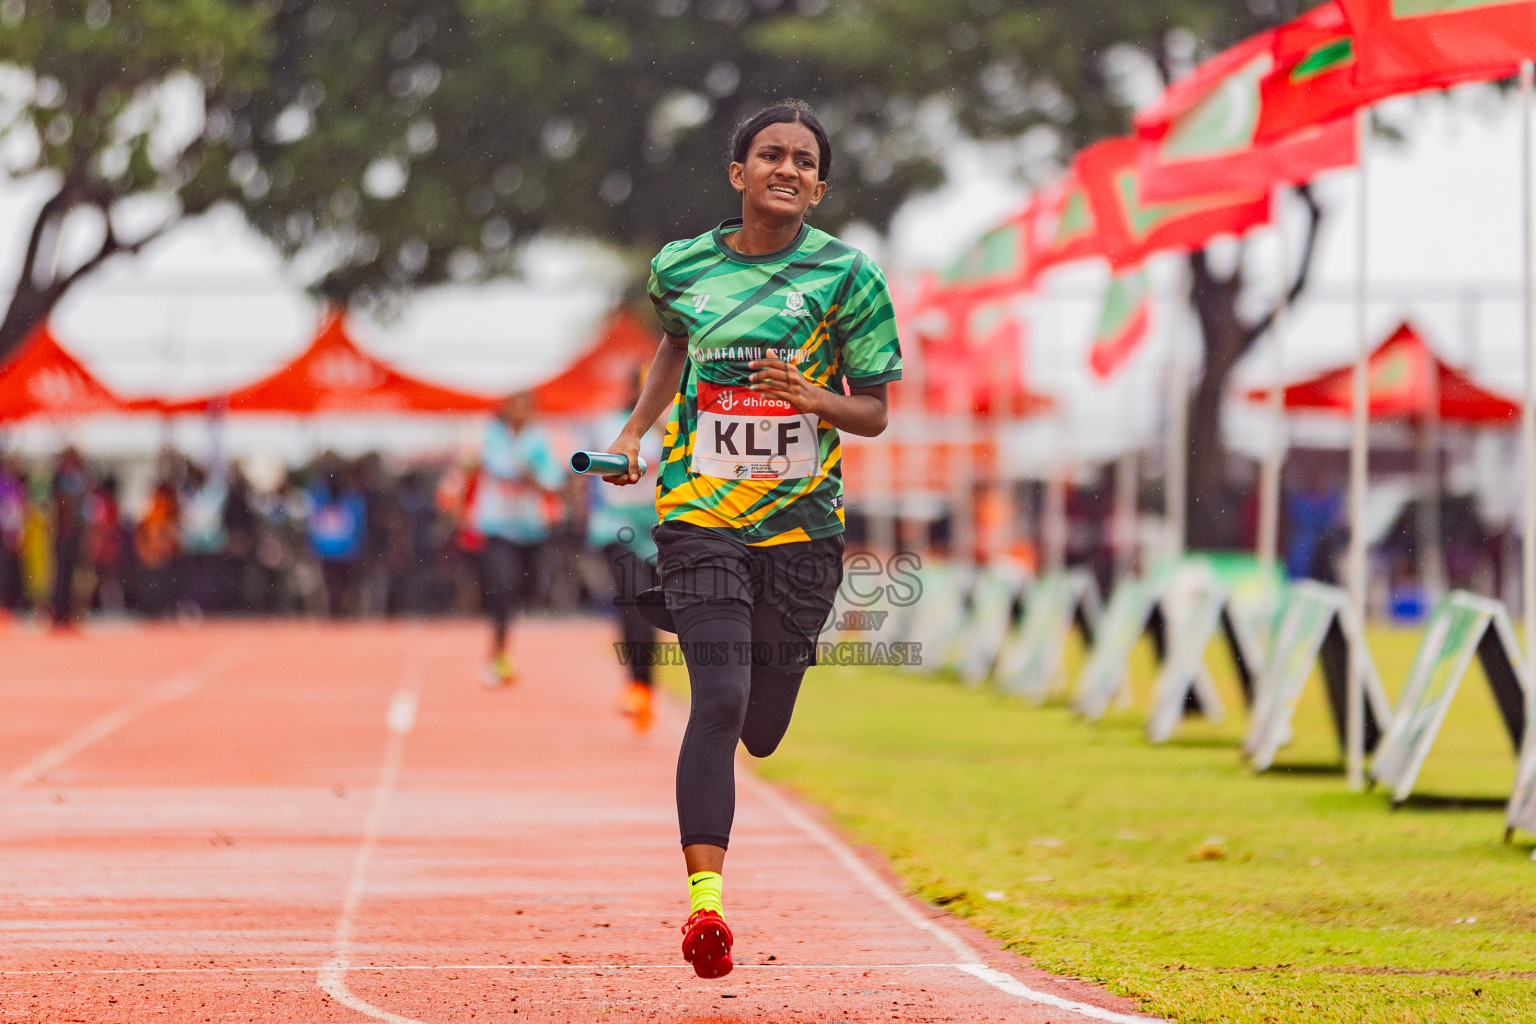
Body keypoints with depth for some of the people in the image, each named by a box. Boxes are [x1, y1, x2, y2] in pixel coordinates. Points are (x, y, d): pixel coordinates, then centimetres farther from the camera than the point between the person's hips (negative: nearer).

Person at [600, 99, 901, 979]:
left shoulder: (847, 274, -2)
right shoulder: (685, 266, 4)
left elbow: (874, 413, 0)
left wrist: (812, 400, -19)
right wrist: (636, 428, 15)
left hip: (801, 522, 0)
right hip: (703, 515, 0)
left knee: (760, 732, 9)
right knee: (718, 702, -18)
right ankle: (705, 898, -21)